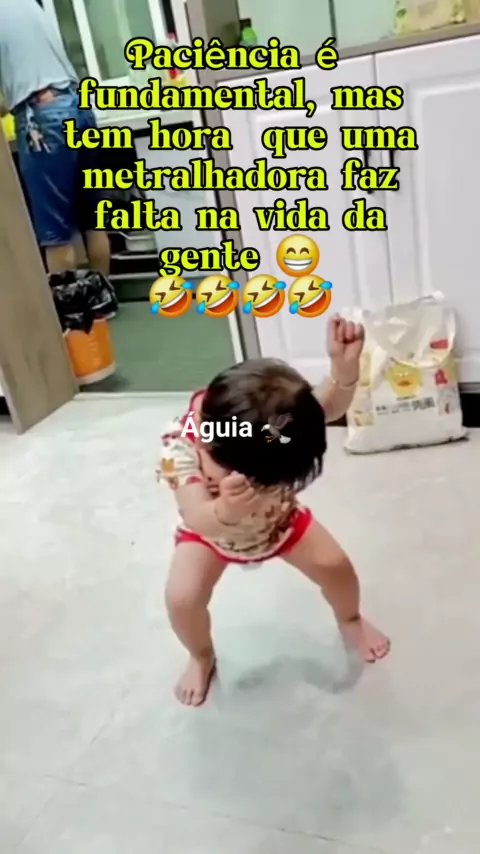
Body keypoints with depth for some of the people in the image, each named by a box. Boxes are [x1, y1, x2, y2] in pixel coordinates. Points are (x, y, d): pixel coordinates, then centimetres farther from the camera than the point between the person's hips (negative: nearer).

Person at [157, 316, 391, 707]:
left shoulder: (280, 419, -35)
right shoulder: (180, 448, -42)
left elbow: (331, 406, -33)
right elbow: (199, 521, -50)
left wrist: (344, 367, -54)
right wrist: (226, 512, -74)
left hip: (280, 520, 2)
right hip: (211, 531, -1)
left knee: (335, 566, -7)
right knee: (182, 598, -19)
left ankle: (350, 620, 33)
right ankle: (202, 658, 18)